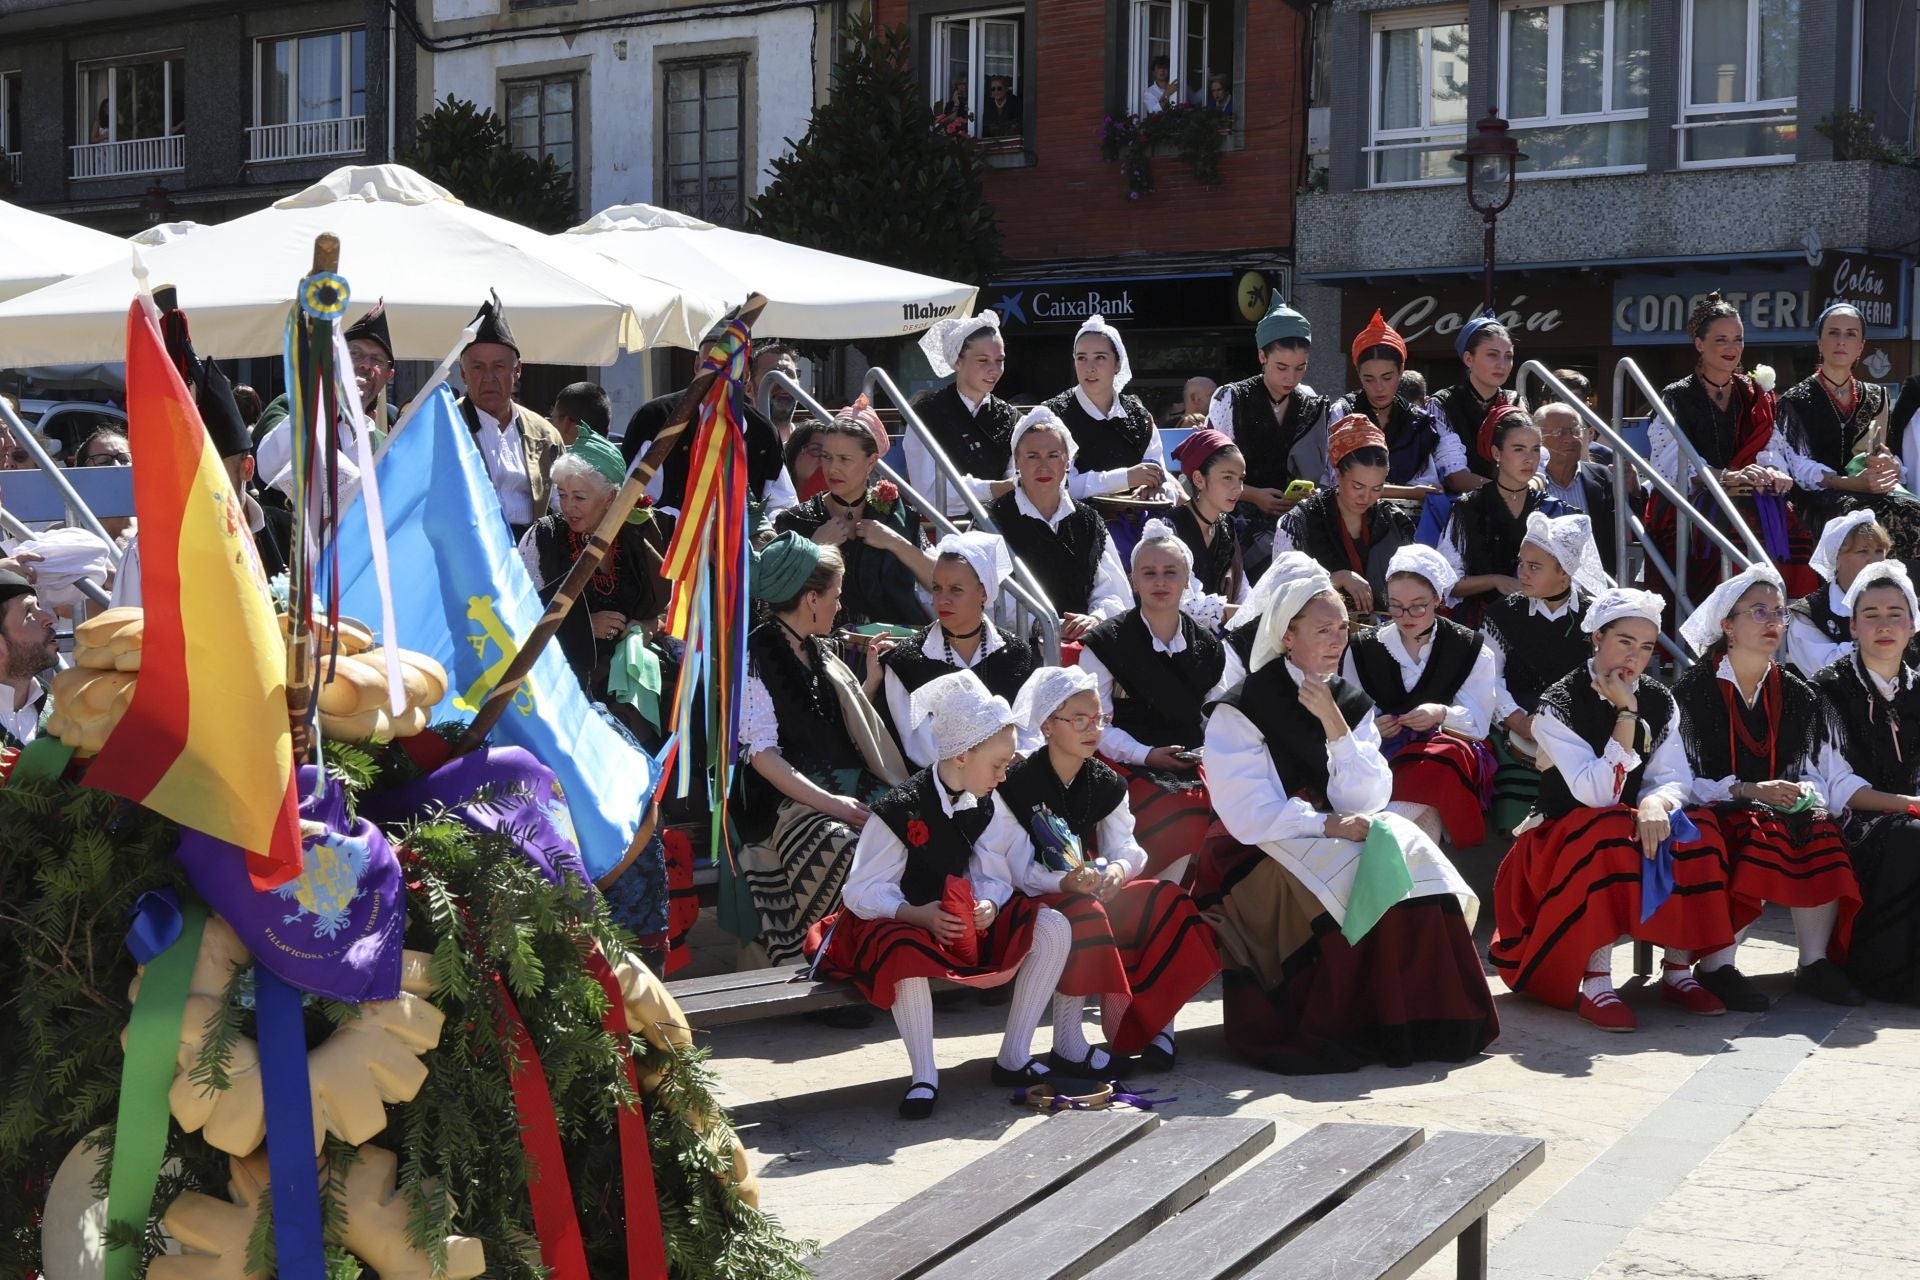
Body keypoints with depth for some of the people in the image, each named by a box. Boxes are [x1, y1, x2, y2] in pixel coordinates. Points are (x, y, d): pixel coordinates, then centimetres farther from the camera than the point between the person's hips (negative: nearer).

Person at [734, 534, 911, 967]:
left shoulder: (819, 652, 21)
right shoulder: (756, 658, -3)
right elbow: (761, 754, -10)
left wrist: (873, 678, 21)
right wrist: (828, 803, -19)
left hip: (848, 785, 7)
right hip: (789, 799, -7)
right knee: (844, 851, -36)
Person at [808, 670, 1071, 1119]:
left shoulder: (987, 809, 3)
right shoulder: (900, 810, -18)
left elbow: (993, 877, 0)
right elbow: (862, 891, -19)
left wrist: (988, 906, -24)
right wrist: (917, 914, -35)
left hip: (967, 921, 6)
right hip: (901, 922, -6)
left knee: (1053, 927, -13)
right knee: (906, 951, -43)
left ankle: (1013, 1059, -6)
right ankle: (924, 1076, -29)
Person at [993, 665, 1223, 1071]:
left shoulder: (1107, 784, 8)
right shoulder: (1017, 785, -11)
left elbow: (1124, 846, 1)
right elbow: (1019, 870, -15)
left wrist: (1119, 867, -24)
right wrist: (1065, 881, -34)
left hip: (1093, 889, 6)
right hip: (1037, 900, -6)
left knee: (1166, 901, -17)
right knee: (1085, 914, -37)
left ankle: (1149, 1023, -8)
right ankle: (1067, 1045, -28)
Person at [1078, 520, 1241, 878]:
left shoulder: (1207, 645, 13)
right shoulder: (1106, 644, -1)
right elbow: (1095, 724, -5)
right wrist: (1147, 754, -17)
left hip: (1194, 764, 5)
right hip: (1131, 766, -5)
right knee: (1181, 834, -31)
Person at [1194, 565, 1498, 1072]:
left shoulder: (1352, 704, 12)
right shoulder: (1241, 708, -4)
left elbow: (1368, 800, 0)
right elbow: (1248, 814, -13)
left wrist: (1334, 724, -9)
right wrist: (1327, 825, -20)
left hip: (1341, 836, 5)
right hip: (1270, 849, -5)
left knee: (1414, 854, -24)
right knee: (1365, 873, -31)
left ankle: (1425, 1021, -19)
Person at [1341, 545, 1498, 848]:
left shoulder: (1470, 649, 7)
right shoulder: (1363, 648, 10)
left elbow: (1478, 723, 1)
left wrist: (1442, 715, -20)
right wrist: (1370, 727, -15)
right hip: (1381, 755, 0)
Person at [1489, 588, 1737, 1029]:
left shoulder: (1660, 701, 3)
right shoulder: (1560, 704, -14)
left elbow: (1676, 777, -6)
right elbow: (1598, 795, -24)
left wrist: (1657, 801, -30)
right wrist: (1626, 714, -25)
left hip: (1638, 825, 5)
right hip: (1563, 839, -5)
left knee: (1697, 829, -24)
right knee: (1611, 834, -37)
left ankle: (1678, 968, -15)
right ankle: (1595, 982, -34)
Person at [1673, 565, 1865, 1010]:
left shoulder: (1797, 696, 12)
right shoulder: (1693, 690, -3)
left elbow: (1816, 772, 12)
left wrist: (1808, 795, -12)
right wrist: (1748, 791, -20)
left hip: (1781, 812, 4)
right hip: (1712, 818, -4)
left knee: (1819, 834, -27)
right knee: (1763, 836, -34)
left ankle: (1816, 961, -20)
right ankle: (1714, 967, -30)